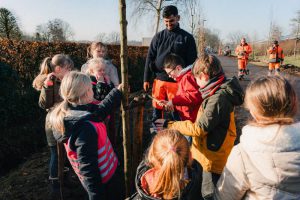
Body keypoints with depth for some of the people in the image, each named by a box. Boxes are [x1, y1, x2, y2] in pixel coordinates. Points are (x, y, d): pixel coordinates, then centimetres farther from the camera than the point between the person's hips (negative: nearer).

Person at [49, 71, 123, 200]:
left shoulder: (72, 112, -5)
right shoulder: (85, 128, -34)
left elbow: (100, 110, 11)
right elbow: (87, 167, -31)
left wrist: (117, 92, 15)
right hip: (103, 180, -8)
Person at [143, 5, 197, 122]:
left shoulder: (187, 38, 0)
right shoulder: (158, 36, 8)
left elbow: (192, 61, -1)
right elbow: (150, 58, 9)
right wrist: (146, 79, 5)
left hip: (177, 82, -3)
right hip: (159, 80, 3)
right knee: (157, 110, 11)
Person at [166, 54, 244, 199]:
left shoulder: (218, 98, -27)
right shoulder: (220, 92, 4)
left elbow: (200, 128, -24)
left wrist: (174, 126, -14)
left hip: (213, 157, -9)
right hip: (212, 153, 9)